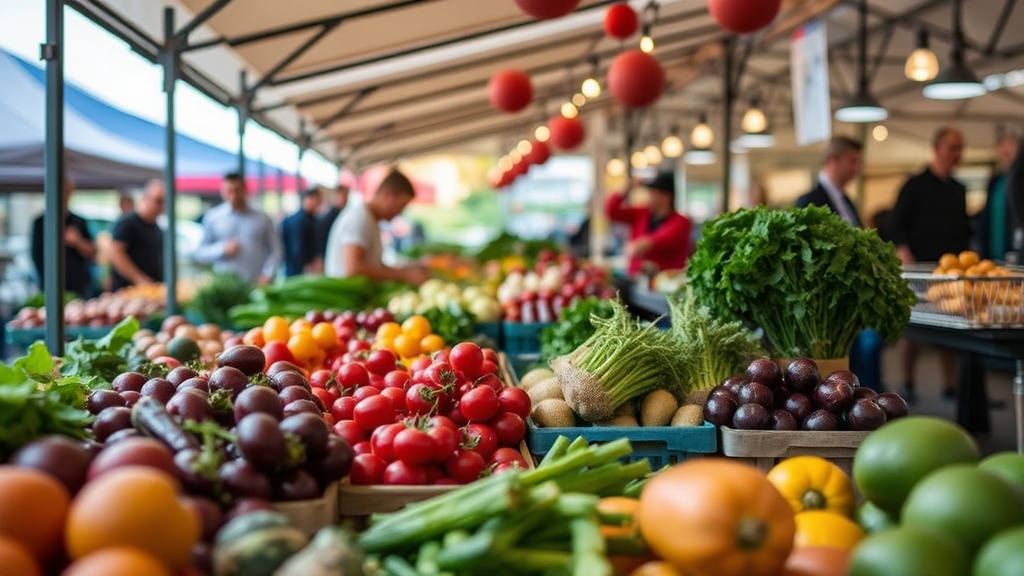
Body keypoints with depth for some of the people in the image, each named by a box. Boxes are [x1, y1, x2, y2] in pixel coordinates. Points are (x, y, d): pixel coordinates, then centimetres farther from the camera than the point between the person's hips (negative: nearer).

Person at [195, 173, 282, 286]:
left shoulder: (262, 218, 8)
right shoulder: (212, 217, 9)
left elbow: (275, 250, 7)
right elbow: (200, 253, 9)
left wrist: (267, 275, -7)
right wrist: (222, 249, -8)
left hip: (256, 285, 0)